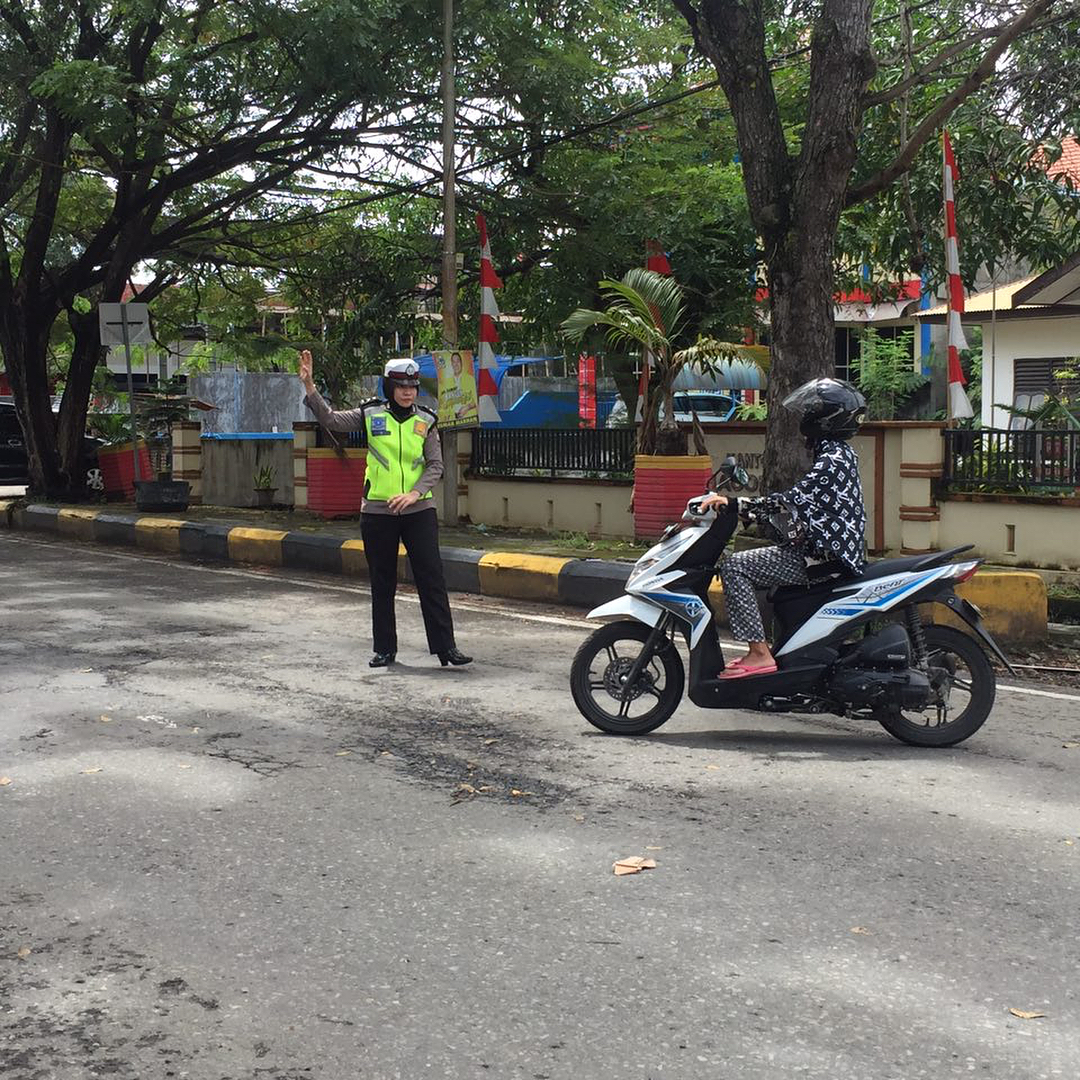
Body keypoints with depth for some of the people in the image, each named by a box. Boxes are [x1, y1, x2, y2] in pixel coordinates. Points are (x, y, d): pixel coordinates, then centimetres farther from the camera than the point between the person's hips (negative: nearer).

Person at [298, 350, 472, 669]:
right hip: (377, 511, 0)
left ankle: (445, 645, -1)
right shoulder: (371, 415, 2)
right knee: (382, 583, 8)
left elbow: (436, 465, 0)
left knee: (431, 579, -4)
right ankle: (385, 648, 17)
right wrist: (309, 386, -15)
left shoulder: (424, 421, 3)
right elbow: (330, 419, -3)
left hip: (418, 510, 0)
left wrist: (414, 493, -15)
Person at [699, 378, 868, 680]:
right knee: (750, 565, 21)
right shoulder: (838, 452, 16)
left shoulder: (833, 459, -17)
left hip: (824, 557, -11)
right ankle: (765, 645, 18)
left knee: (734, 567, -16)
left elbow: (795, 497, -28)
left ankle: (760, 654, -18)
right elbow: (803, 499, 20)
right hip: (835, 551, 11)